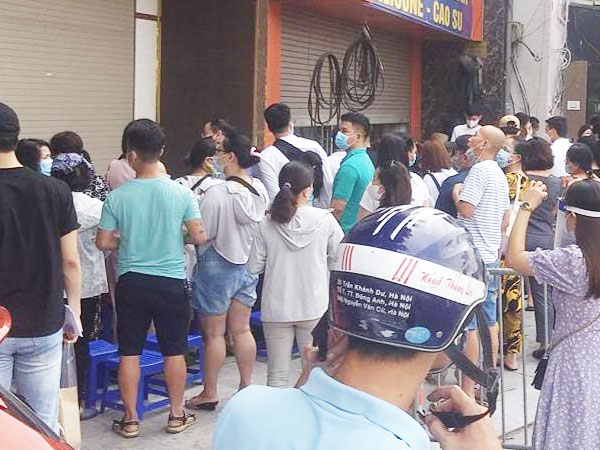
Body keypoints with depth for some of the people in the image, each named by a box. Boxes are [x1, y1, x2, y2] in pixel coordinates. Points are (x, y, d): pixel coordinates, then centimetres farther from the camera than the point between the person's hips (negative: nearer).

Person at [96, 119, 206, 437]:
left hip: (131, 281, 0)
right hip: (171, 281, 0)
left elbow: (103, 242, -4)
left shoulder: (117, 196, -8)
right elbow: (198, 236, -8)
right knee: (174, 351, 12)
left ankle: (130, 419, 18)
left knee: (129, 352, 11)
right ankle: (176, 415, 22)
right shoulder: (181, 193, -8)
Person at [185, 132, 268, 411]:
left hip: (218, 266, -6)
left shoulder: (217, 193, -22)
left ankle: (209, 393, 17)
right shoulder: (259, 190, -2)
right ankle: (246, 386, 23)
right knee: (241, 330, 15)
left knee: (214, 333, 6)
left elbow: (202, 235, -16)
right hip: (248, 264, 6)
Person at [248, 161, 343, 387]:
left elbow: (254, 267, -2)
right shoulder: (324, 219, -8)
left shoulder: (267, 224, -7)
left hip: (276, 308, 1)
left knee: (277, 374, 9)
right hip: (314, 308, -1)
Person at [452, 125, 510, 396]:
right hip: (491, 256, 10)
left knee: (469, 324, -6)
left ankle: (468, 390, -3)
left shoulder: (479, 171, -14)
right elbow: (505, 221, 20)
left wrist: (456, 193, -2)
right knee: (489, 322, 14)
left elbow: (466, 210, -20)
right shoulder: (500, 175, 15)